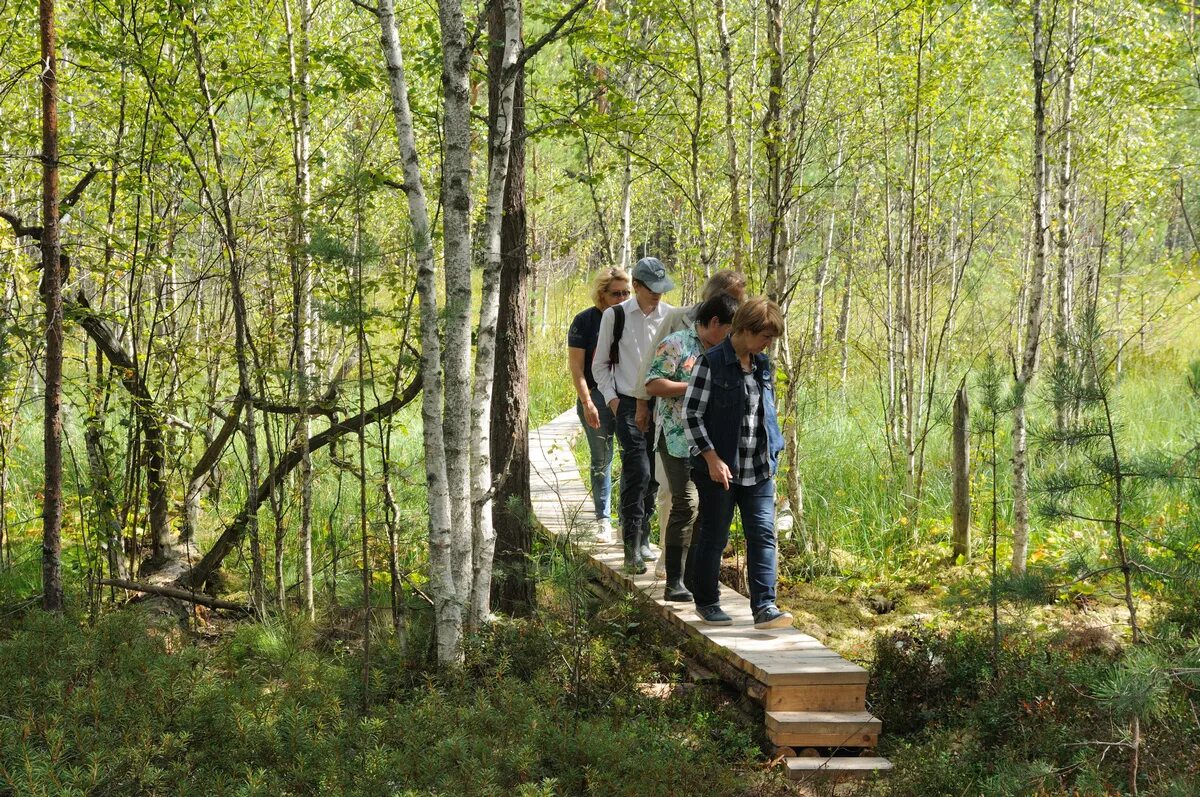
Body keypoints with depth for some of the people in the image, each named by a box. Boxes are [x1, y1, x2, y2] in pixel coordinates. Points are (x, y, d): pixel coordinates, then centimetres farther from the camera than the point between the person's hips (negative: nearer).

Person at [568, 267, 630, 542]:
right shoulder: (586, 321, -1)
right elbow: (576, 366, -4)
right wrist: (586, 402, -11)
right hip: (597, 398, -2)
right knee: (601, 460, 6)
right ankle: (603, 520, 14)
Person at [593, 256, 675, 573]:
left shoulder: (671, 316, 2)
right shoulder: (615, 316, -4)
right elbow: (600, 364, 5)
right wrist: (611, 399, -4)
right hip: (628, 404, -3)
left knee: (653, 475, 8)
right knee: (638, 472, -14)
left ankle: (642, 538, 23)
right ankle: (632, 548, -12)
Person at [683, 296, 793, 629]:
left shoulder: (763, 365, 10)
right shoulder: (712, 363, -11)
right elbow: (691, 413, -11)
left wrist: (772, 456, 15)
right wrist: (712, 458, -16)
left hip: (759, 470, 6)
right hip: (719, 469, -5)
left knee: (763, 535, -3)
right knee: (713, 537, 6)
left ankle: (764, 607, -5)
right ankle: (706, 603, 20)